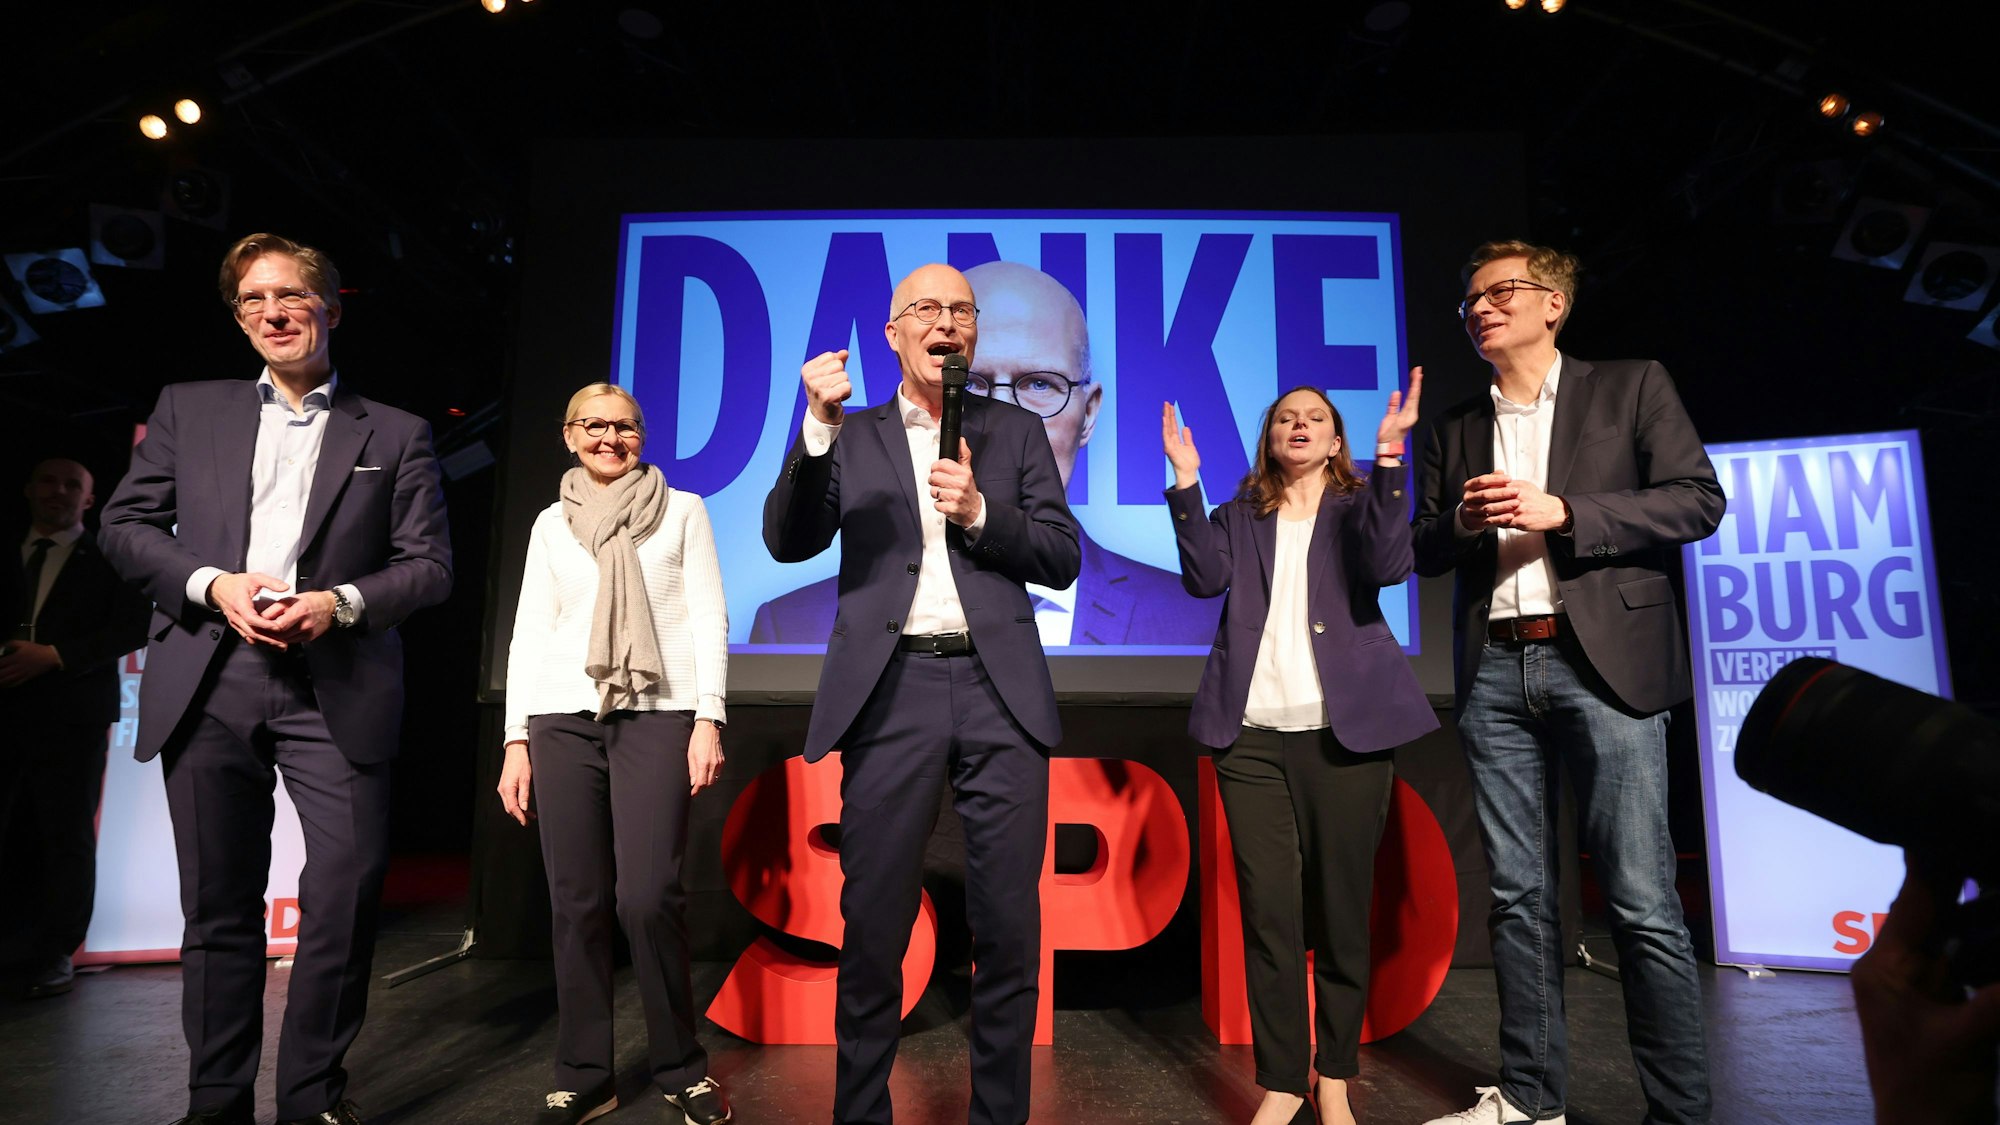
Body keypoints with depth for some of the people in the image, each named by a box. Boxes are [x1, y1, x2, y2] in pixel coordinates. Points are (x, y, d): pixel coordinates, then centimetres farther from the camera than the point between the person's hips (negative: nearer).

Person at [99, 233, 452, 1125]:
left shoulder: (396, 434, 9)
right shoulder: (186, 411, 16)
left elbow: (429, 564, 4)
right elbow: (124, 526, 11)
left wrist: (341, 601, -13)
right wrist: (213, 585, -6)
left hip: (336, 690, -2)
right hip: (209, 684, 2)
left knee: (346, 894, -5)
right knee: (219, 905, 10)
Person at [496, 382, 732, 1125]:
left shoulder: (682, 509, 9)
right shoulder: (552, 523, 15)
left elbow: (709, 618, 3)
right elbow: (529, 633, 12)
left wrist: (708, 719, -7)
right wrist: (516, 740, 5)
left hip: (658, 714, -2)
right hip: (562, 719, 3)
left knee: (647, 897, -10)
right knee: (577, 901, 3)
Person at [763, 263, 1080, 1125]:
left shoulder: (1017, 431, 13)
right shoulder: (852, 437, 12)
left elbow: (1062, 559, 8)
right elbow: (787, 542, -1)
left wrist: (982, 514, -8)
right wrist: (818, 426, -13)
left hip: (999, 688, 1)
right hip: (891, 689, 0)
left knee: (1008, 926, 5)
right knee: (873, 924, 6)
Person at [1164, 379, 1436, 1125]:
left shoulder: (1358, 507, 11)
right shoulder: (1240, 517, 15)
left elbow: (1387, 566, -11)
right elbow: (1206, 577, -4)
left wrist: (1388, 457, -17)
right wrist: (1187, 481, -10)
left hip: (1344, 730, -1)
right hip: (1252, 735, 1)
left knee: (1340, 906, 5)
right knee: (1267, 910, 1)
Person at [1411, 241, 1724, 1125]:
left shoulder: (1631, 387, 8)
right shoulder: (1455, 429, 17)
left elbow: (1699, 499, -2)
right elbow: (1426, 553, 15)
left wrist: (1562, 512, -12)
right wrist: (1462, 521, -6)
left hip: (1603, 662, -3)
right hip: (1495, 672, 4)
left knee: (1642, 900, -4)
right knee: (1517, 895, 8)